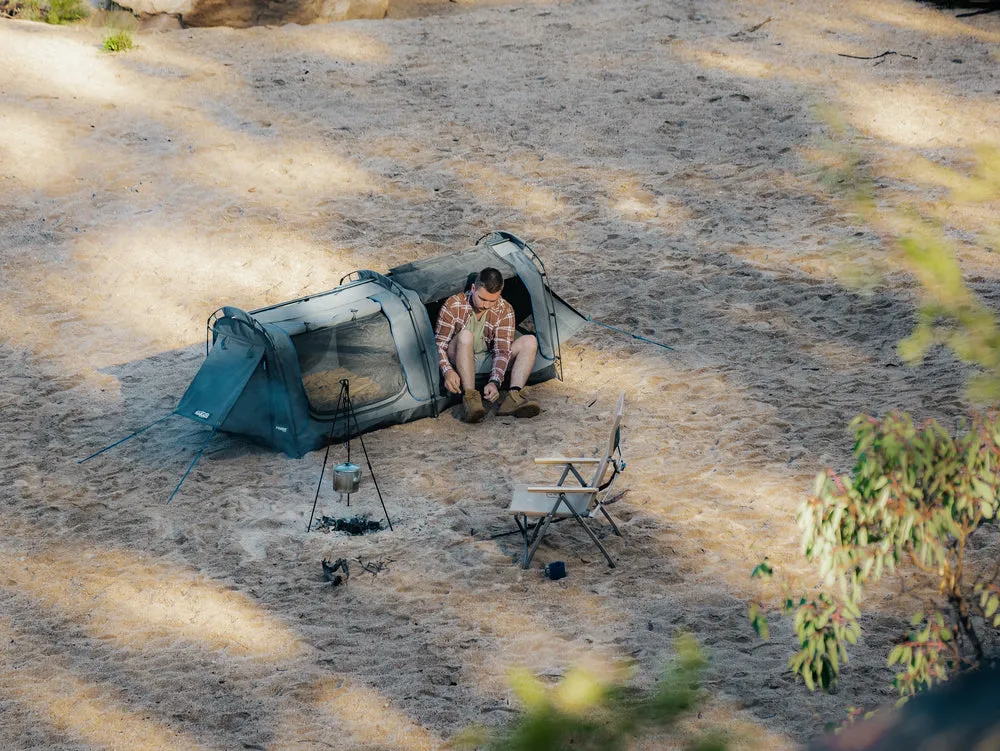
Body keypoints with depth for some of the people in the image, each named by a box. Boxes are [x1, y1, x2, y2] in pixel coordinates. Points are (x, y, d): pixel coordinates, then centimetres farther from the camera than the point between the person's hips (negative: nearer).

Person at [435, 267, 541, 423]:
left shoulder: (504, 310, -10)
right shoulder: (453, 305, -16)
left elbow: (502, 350, -16)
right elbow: (439, 344, -15)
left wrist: (494, 382, -33)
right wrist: (447, 370, -35)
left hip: (487, 362, 3)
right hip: (459, 362, -3)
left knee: (530, 342, -17)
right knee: (465, 336, -36)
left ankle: (513, 397, -36)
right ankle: (470, 398, -43)